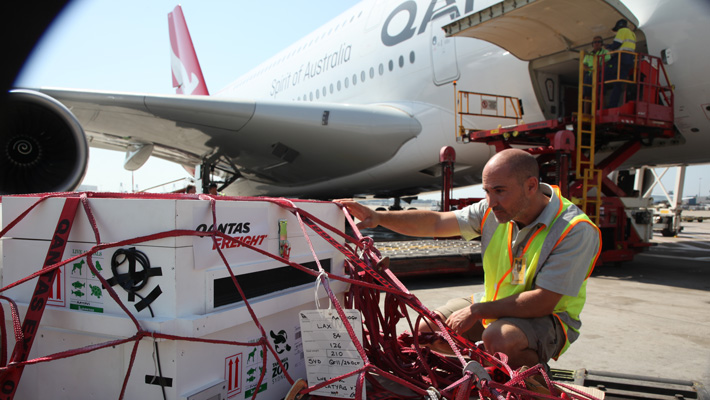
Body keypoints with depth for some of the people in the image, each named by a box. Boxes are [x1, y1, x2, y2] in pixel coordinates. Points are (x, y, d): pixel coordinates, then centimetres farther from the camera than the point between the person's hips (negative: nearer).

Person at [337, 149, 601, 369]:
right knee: (425, 330, -6)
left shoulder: (576, 230, -25)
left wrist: (477, 311, -24)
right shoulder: (494, 210, -9)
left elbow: (542, 302, -27)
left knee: (497, 339, -35)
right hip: (493, 306, 5)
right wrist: (379, 217, -19)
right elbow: (436, 223, -8)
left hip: (548, 318, -5)